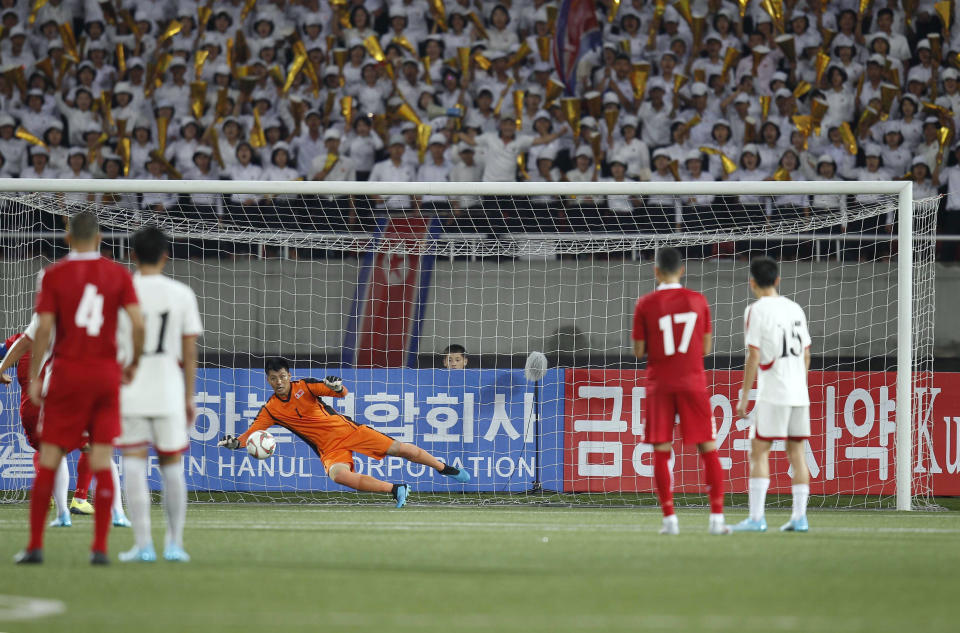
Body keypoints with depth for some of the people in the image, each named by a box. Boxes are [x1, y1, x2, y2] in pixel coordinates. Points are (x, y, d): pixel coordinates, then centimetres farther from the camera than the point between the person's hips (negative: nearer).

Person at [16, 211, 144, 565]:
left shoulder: (53, 275, -2)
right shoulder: (118, 274, 2)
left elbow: (44, 328, -8)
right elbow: (138, 324, -7)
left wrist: (33, 378, -3)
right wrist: (134, 364, 8)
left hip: (67, 374, -1)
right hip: (106, 373, 1)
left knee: (49, 460, 4)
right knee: (102, 462, 3)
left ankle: (35, 545, 1)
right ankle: (100, 547, -3)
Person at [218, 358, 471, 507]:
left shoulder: (304, 386, -4)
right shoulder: (271, 410, -1)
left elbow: (342, 393, -7)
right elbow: (250, 435, -5)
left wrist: (336, 386, -31)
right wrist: (234, 442, -26)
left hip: (346, 430, 0)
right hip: (328, 448, 0)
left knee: (399, 448, -4)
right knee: (338, 475, -33)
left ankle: (444, 468, 20)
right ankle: (395, 490, -22)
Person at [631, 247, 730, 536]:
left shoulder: (645, 304, -3)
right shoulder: (698, 300, 2)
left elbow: (638, 351, -1)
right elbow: (706, 347, 7)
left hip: (660, 385, -1)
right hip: (693, 382, 1)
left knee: (661, 452, 3)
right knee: (708, 449, 4)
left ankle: (669, 518, -4)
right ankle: (717, 517, -3)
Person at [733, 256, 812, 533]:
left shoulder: (757, 310, -6)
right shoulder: (795, 309, 13)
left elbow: (754, 357, -10)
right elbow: (806, 355, 16)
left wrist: (744, 397, -6)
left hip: (772, 394, -6)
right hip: (799, 393, 6)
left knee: (759, 450, -3)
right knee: (796, 451, 8)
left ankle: (756, 517, -8)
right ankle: (799, 517, 6)